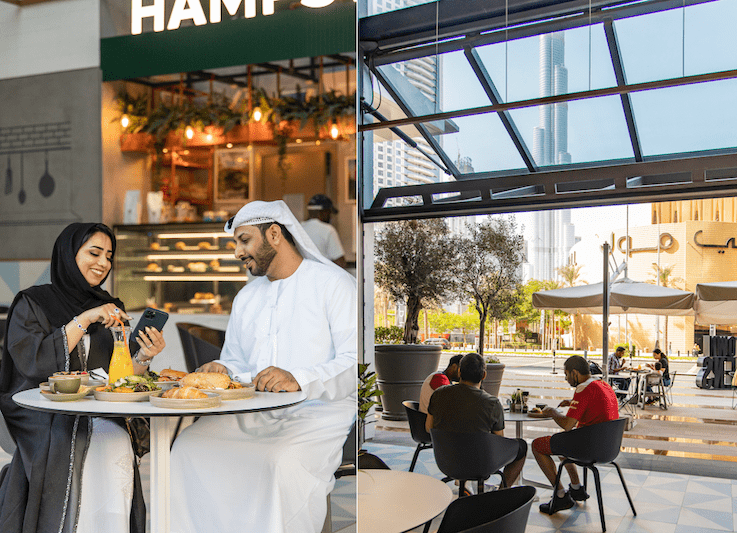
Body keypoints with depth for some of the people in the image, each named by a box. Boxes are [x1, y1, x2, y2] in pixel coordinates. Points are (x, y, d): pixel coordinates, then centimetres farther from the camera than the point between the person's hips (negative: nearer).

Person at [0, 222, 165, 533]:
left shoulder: (110, 308, 17)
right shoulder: (32, 303, 5)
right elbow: (31, 361, -12)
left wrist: (143, 357, -7)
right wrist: (84, 320, -14)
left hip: (100, 418, 3)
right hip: (47, 422, -3)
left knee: (116, 444, -27)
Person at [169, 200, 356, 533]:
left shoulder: (333, 284, 0)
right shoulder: (245, 298, 24)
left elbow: (355, 362, -10)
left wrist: (300, 380, -26)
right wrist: (223, 370, 5)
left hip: (317, 413, -5)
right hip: (252, 414, 6)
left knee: (285, 462, -35)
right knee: (187, 447, -20)